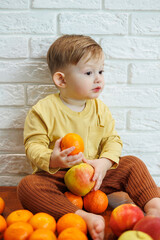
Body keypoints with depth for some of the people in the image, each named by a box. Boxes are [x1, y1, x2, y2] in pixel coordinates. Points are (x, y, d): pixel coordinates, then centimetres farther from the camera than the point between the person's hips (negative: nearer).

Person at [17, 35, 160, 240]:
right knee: (27, 186, -34)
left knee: (132, 164, -8)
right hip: (56, 175, -3)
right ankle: (84, 217, -43)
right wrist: (52, 160, -35)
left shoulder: (100, 108, 3)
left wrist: (104, 162, -18)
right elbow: (34, 146, -13)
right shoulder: (43, 111, -12)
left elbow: (113, 139, 3)